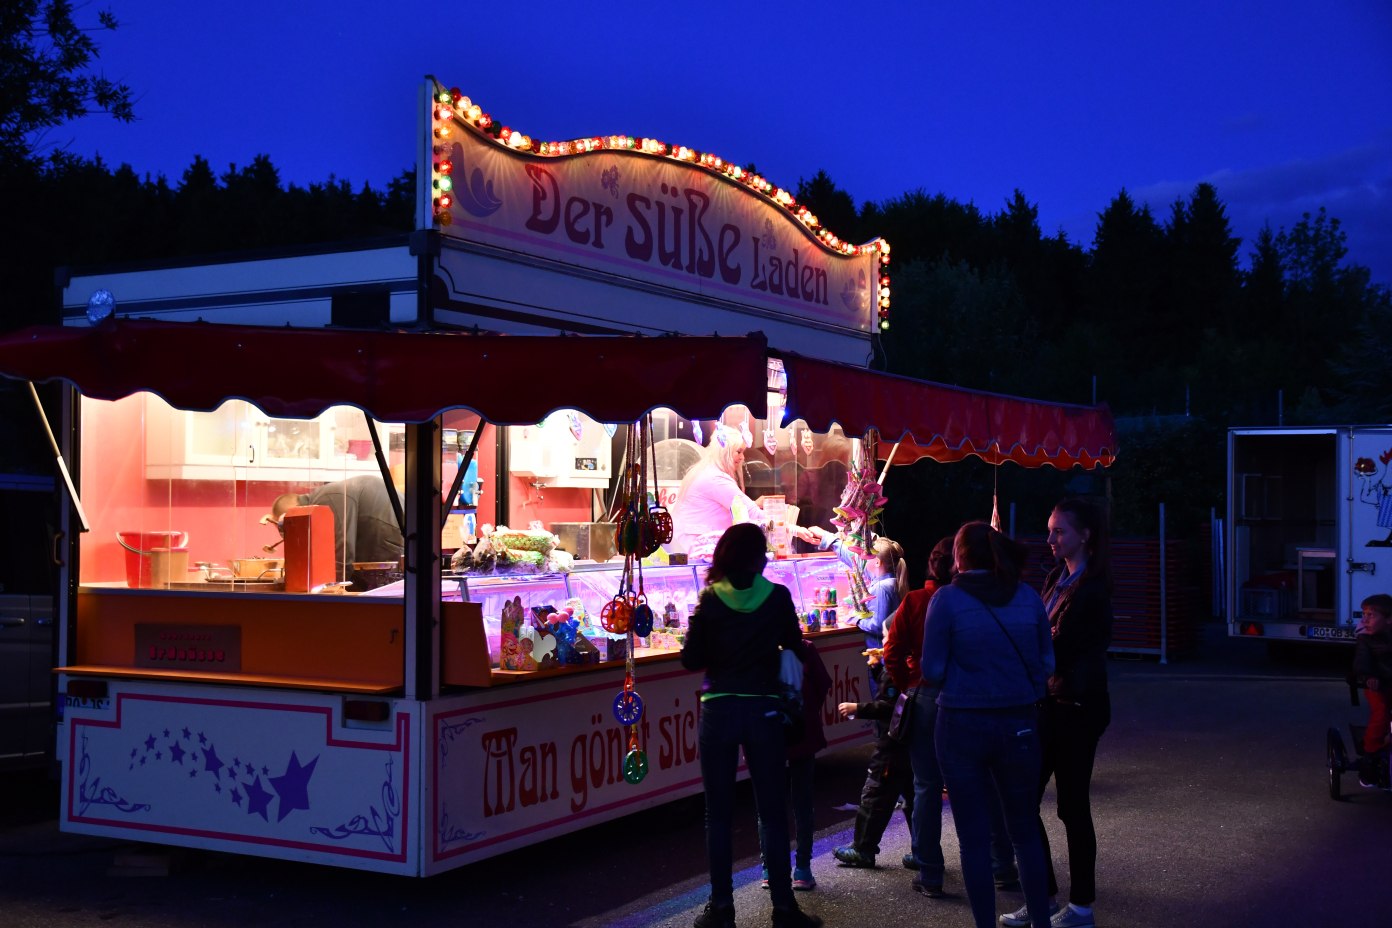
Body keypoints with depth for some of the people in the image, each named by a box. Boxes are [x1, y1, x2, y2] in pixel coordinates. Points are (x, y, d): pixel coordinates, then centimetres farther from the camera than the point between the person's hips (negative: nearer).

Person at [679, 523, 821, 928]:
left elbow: (690, 659, -5)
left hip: (719, 712, 0)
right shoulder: (778, 597, -5)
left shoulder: (710, 599, -6)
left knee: (719, 813, 8)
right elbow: (796, 651, 4)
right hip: (763, 712, 0)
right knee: (773, 811, 9)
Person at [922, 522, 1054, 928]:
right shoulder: (1027, 596, 1)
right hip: (1019, 724, 3)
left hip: (963, 726, -3)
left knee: (973, 835, 7)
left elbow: (932, 671, -9)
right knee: (1025, 830, 16)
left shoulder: (947, 599, -9)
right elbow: (1047, 662, 4)